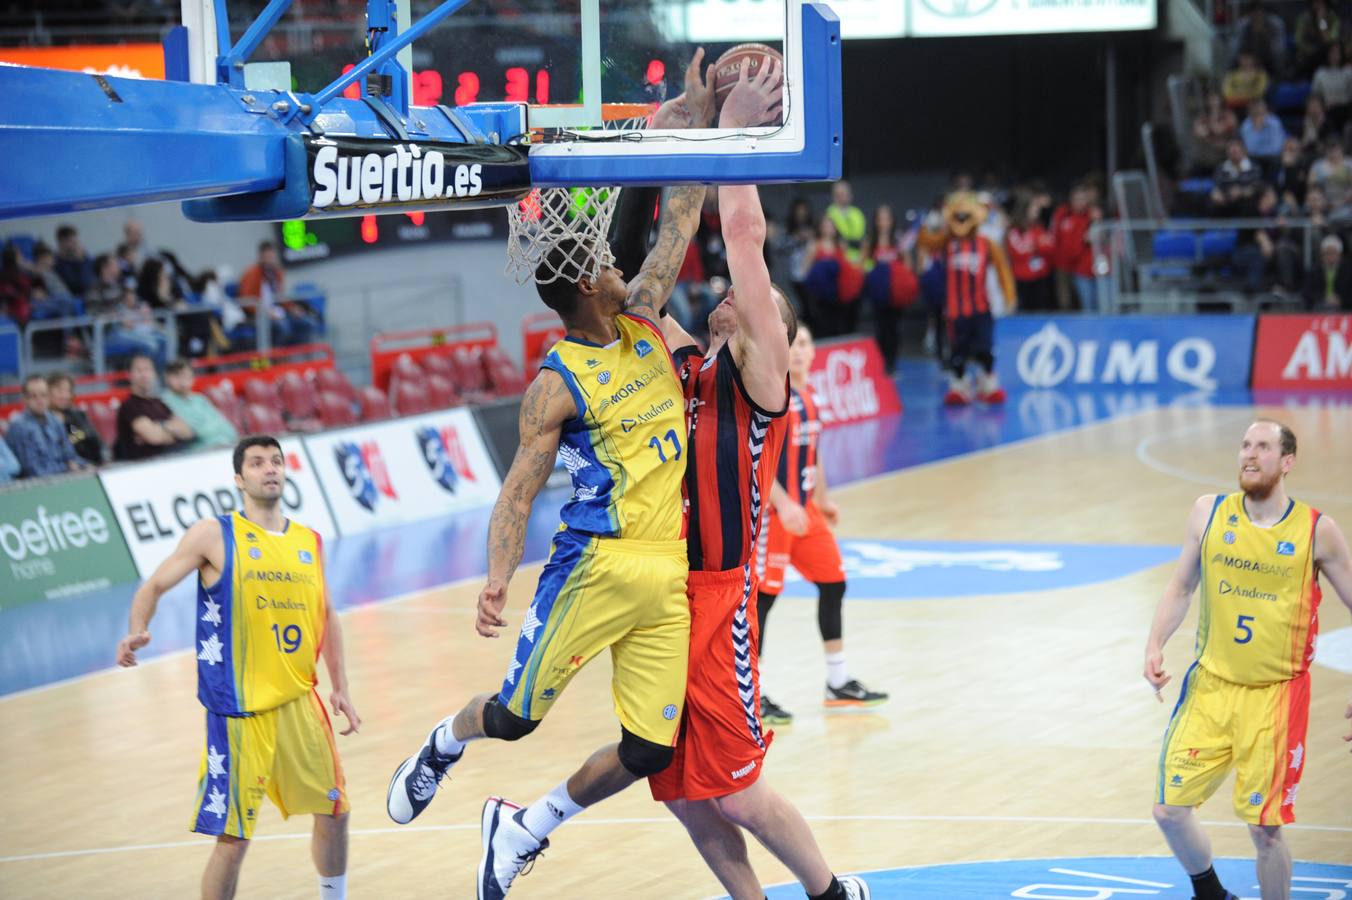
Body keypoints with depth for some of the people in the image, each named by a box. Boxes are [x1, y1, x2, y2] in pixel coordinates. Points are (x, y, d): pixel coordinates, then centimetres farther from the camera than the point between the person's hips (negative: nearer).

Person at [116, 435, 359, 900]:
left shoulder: (309, 542, 10)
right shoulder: (215, 535, -4)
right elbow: (154, 586, -5)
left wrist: (340, 688, 15)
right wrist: (137, 633, -24)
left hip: (300, 702, 5)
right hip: (239, 710, -5)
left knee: (333, 813, 15)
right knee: (233, 839, -5)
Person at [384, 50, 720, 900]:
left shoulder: (642, 324, 9)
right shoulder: (557, 386, -10)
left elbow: (678, 229, 11)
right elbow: (520, 491, -13)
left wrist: (697, 125, 5)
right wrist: (499, 576, -25)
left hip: (669, 576, 6)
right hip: (597, 567, -6)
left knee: (651, 750, 1)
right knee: (516, 716, 3)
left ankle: (523, 829, 20)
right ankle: (442, 745, 39)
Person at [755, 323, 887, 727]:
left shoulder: (806, 395, 11)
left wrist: (822, 499, 20)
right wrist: (782, 505, -27)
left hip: (804, 509, 9)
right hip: (772, 512, -9)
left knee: (833, 584, 13)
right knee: (762, 596, -6)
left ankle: (839, 684, 24)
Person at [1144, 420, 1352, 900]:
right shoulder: (1209, 513, 0)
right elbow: (1181, 589, 12)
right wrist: (1155, 646, -3)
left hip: (1276, 694, -3)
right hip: (1211, 685, 3)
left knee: (1265, 829, -5)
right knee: (1169, 809, 1)